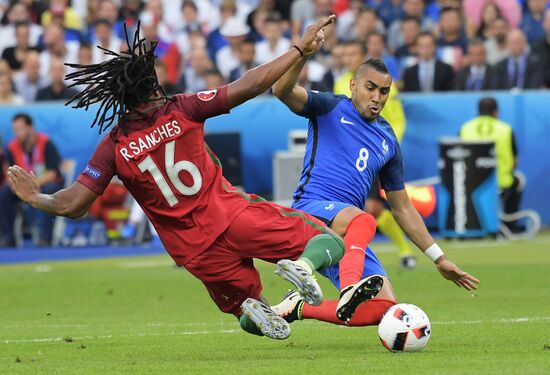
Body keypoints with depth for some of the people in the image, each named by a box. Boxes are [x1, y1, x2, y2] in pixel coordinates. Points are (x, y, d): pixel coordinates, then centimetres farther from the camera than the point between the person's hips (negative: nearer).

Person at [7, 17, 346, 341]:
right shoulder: (180, 110, -3)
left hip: (197, 252, 2)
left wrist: (35, 198, 19)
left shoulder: (114, 146, 0)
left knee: (244, 301, 26)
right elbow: (250, 86, -5)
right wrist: (300, 50, 4)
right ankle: (303, 265, -34)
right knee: (330, 241, 2)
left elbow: (72, 205, -1)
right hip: (233, 215, -2)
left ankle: (252, 308, -13)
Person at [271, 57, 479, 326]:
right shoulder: (331, 108, 7)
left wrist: (439, 259, 23)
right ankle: (349, 292, -61)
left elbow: (402, 208, 26)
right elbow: (282, 90, -12)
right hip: (311, 209, -6)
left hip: (348, 238, 6)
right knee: (362, 221, -39)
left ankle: (298, 308, 0)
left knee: (385, 306, -13)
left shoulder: (387, 140, 21)